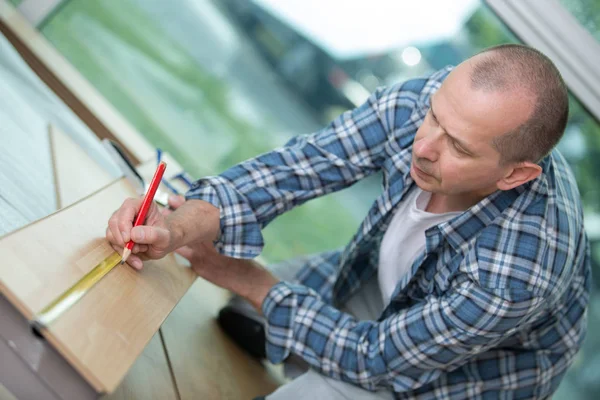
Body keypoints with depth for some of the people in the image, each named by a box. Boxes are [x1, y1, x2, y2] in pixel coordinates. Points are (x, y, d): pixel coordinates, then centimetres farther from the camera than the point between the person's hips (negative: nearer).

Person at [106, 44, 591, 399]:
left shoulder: (515, 276, -42)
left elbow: (373, 359, -28)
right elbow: (299, 164, -27)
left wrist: (247, 280, -21)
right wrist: (180, 228, -44)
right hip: (386, 279, 5)